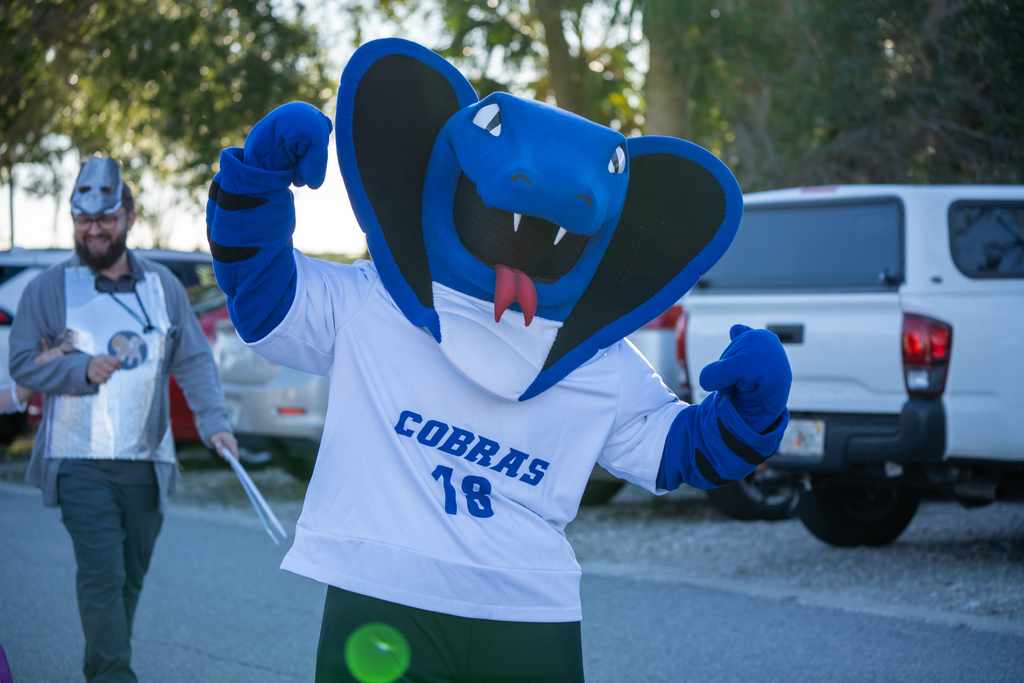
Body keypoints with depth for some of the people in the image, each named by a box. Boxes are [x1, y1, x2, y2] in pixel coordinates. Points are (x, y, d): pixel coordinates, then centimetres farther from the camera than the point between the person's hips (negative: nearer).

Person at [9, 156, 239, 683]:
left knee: (129, 577, 12)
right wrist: (81, 368, -15)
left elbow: (194, 360, 6)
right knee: (101, 575, -13)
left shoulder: (163, 286, 8)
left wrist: (214, 421, -8)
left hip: (146, 462, 4)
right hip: (80, 463, -3)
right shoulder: (50, 288, 0)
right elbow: (21, 361, 0)